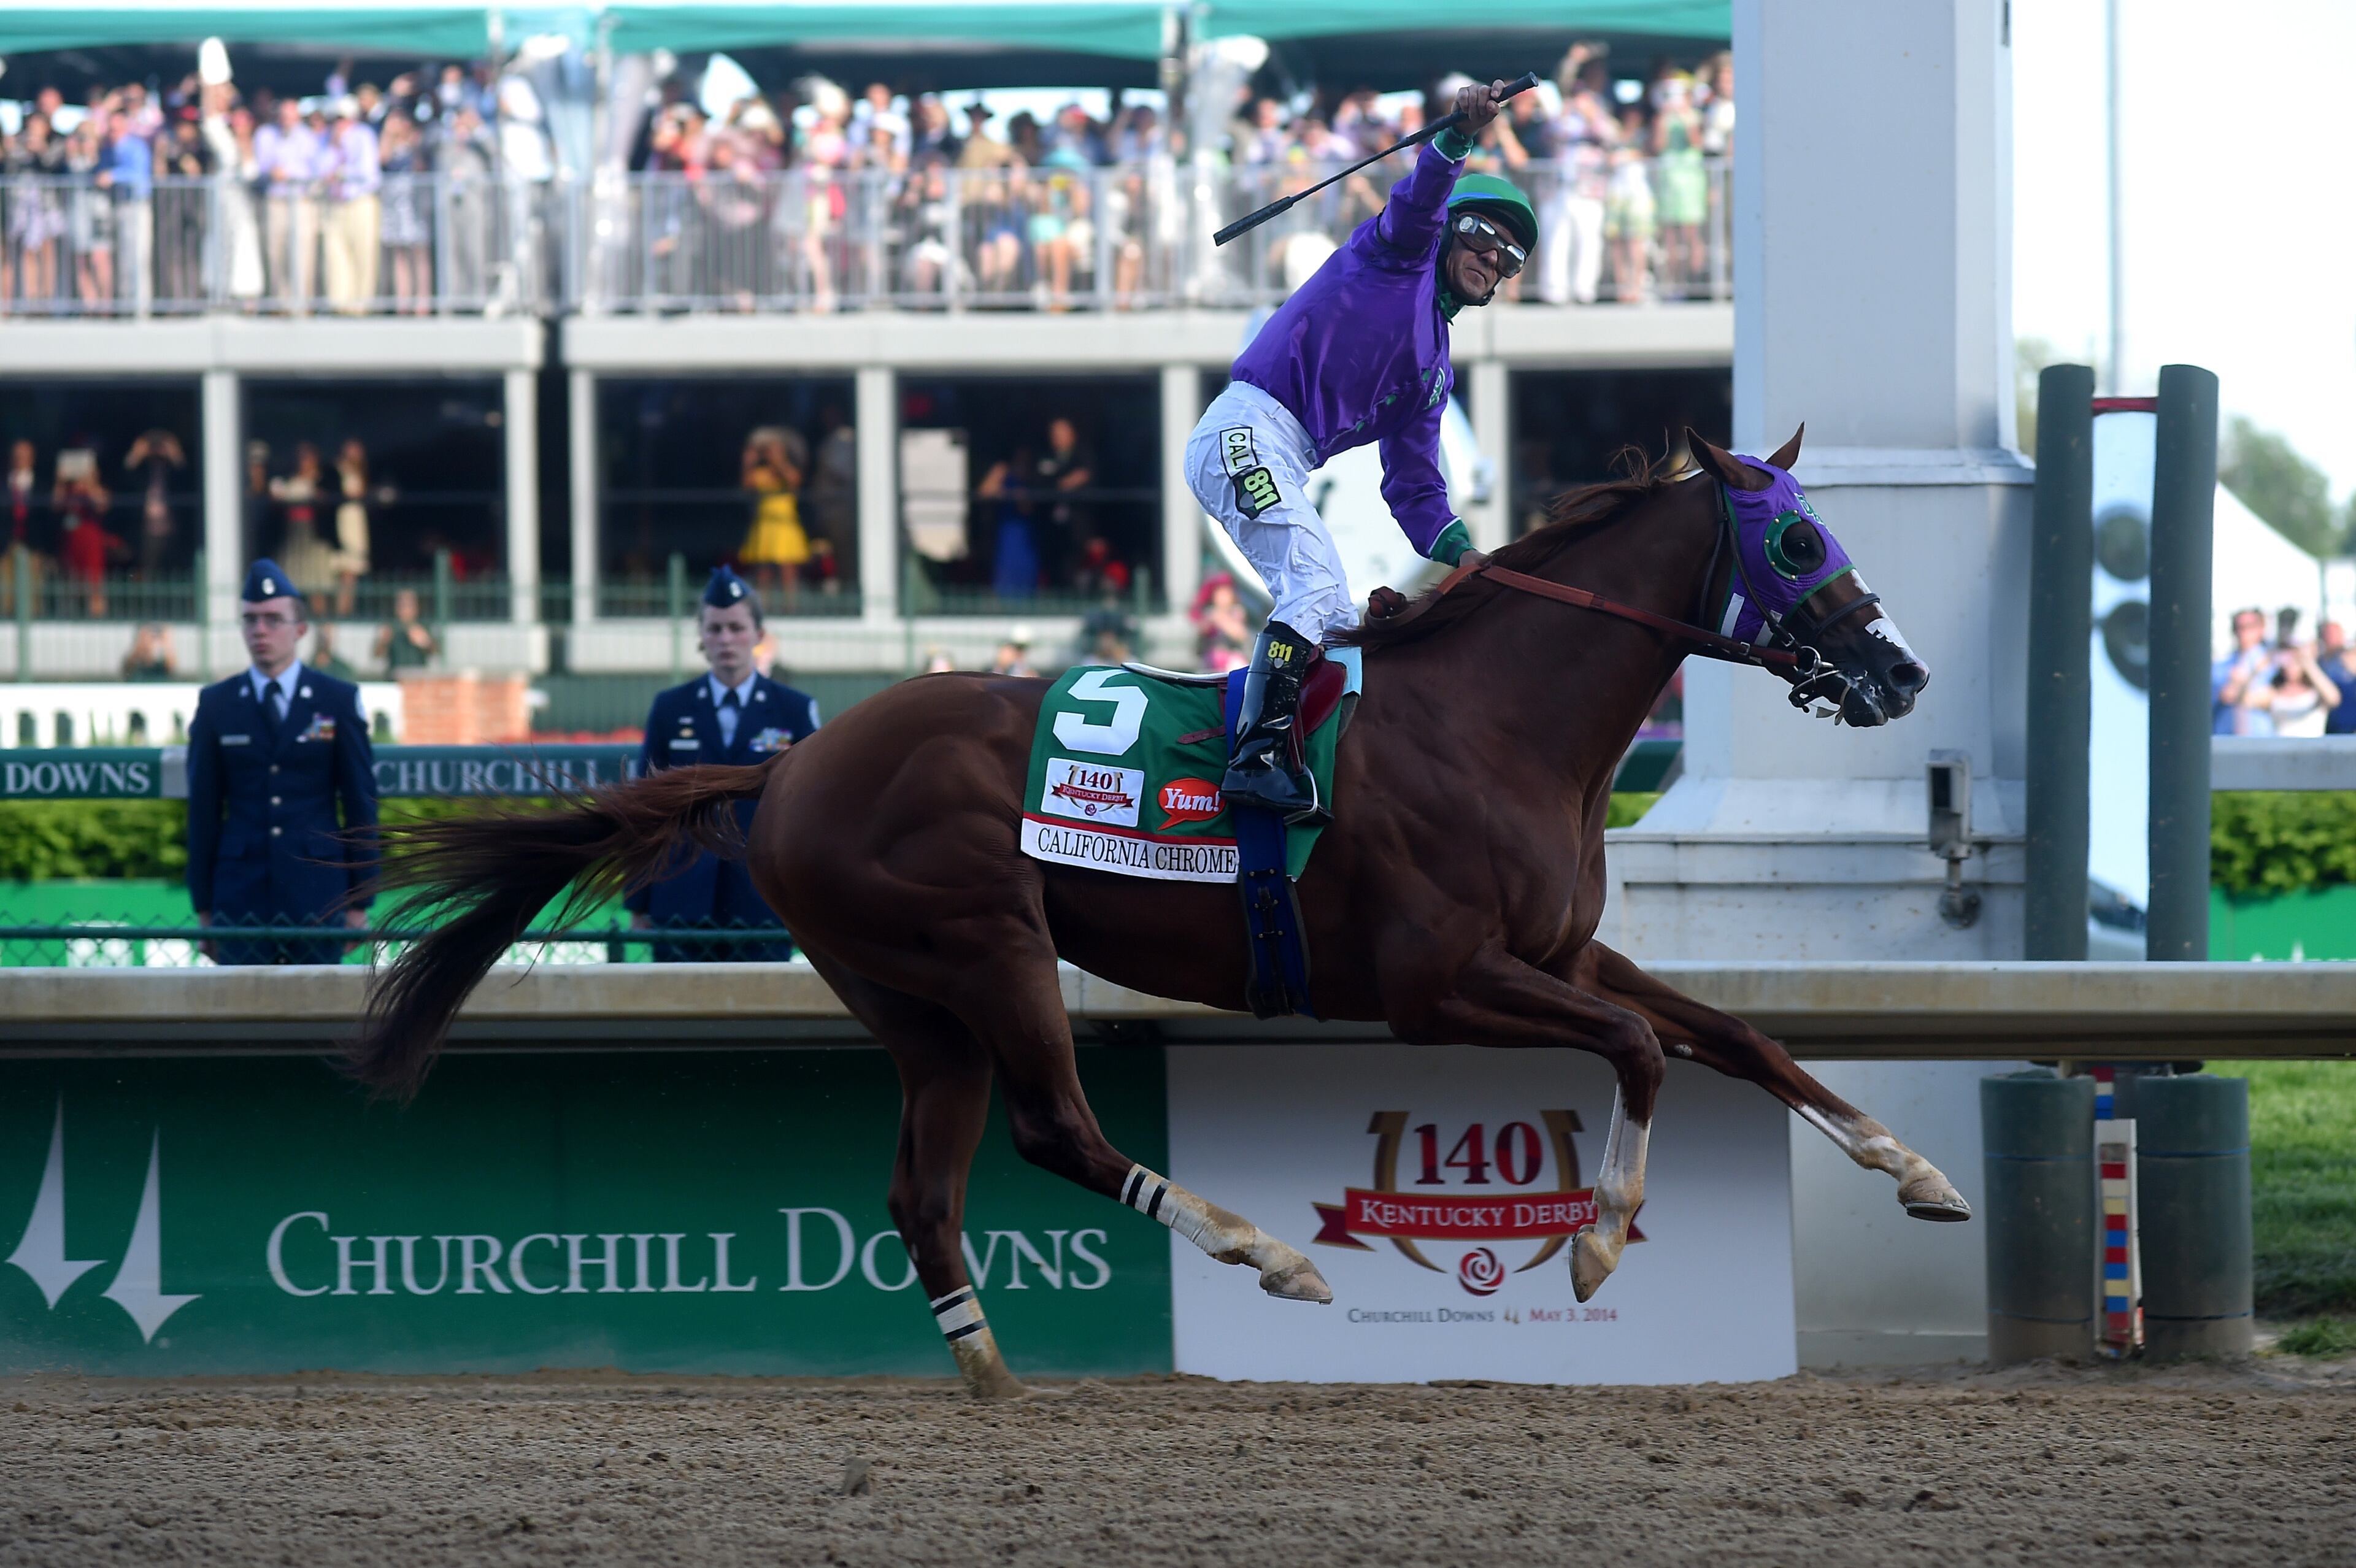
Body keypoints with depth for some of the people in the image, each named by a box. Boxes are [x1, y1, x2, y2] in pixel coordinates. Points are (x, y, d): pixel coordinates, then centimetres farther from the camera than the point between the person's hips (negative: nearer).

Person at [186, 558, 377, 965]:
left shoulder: (339, 700, 5)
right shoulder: (216, 704, 8)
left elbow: (361, 804, 5)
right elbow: (203, 809, 8)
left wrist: (360, 901, 1)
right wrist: (204, 908, 3)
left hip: (317, 894, -1)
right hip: (240, 896, 1)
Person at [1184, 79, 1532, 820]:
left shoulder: (1435, 364, 27)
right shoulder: (1400, 255, 9)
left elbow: (1414, 486, 22)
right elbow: (1418, 199, -14)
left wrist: (1460, 553, 6)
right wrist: (1458, 134, -32)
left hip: (1283, 465, 10)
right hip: (1248, 430, -10)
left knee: (1339, 623, 11)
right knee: (1316, 588, -25)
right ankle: (1259, 754, -37)